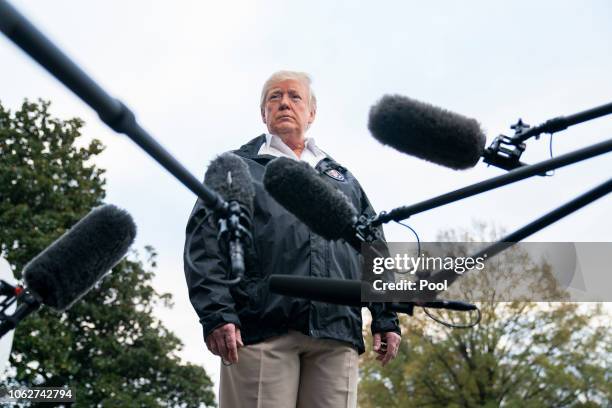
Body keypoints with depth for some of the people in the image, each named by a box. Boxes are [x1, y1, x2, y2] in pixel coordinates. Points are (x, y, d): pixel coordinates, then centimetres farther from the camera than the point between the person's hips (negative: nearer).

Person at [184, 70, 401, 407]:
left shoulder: (342, 178, 30)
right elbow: (205, 242, 3)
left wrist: (385, 319, 11)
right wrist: (216, 313, -12)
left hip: (336, 331, 3)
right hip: (262, 328, -3)